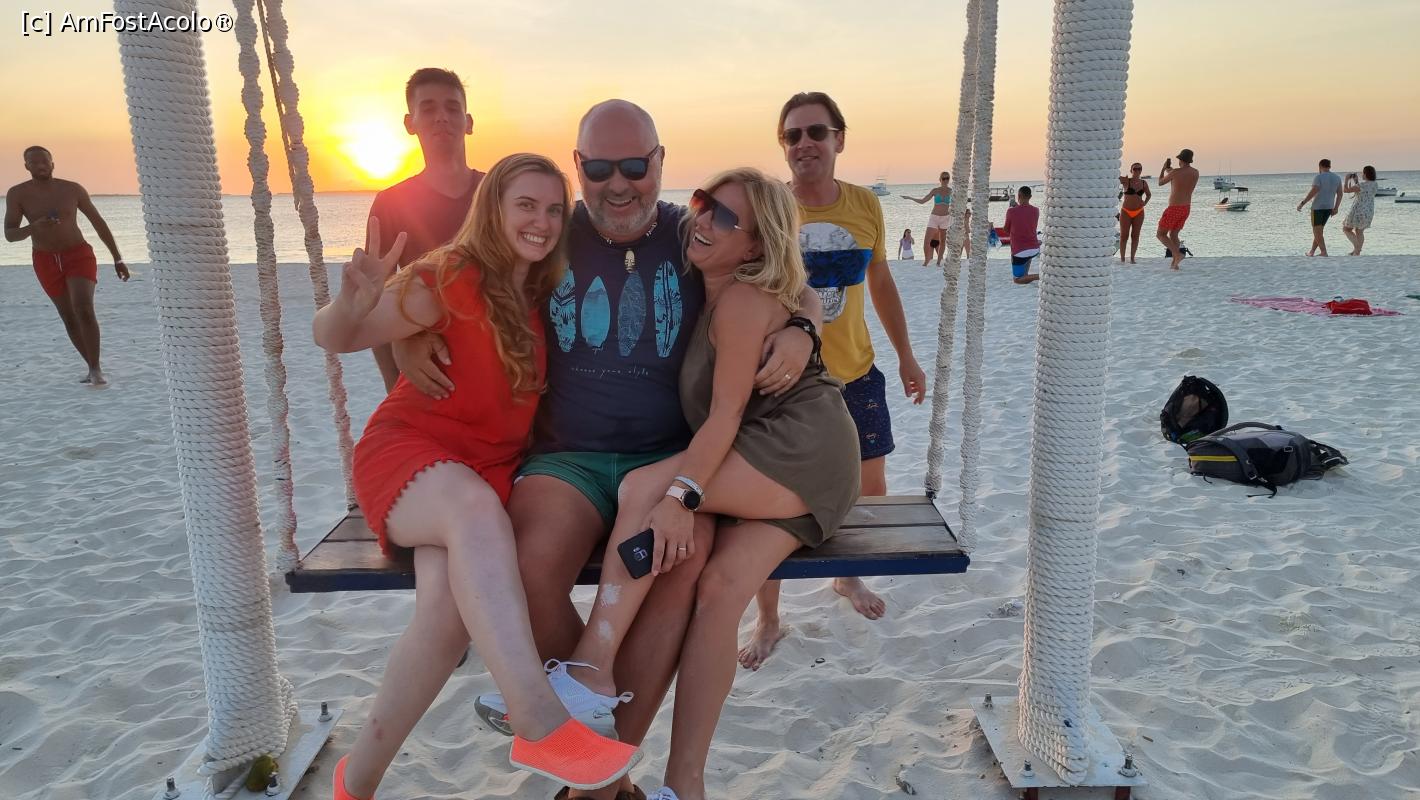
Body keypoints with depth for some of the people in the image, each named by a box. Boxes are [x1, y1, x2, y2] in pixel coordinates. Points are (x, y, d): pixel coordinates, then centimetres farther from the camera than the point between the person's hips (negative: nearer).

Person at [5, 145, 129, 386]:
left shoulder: (73, 189, -8)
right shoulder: (17, 193, -8)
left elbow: (99, 222, 1)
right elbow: (9, 235, -11)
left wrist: (117, 258, 0)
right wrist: (34, 227, -34)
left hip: (79, 256, -2)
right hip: (46, 262, 2)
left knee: (84, 311, -23)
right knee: (69, 318, 11)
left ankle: (96, 370, -15)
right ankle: (94, 368, 27)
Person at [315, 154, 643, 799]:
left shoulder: (548, 293, 8)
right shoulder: (451, 279, -8)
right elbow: (333, 338, -8)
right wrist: (354, 301, -33)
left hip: (492, 466, 4)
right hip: (410, 451, -4)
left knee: (450, 605, -27)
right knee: (477, 509, -40)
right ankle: (542, 727, -45)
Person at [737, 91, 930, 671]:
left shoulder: (865, 206, -1)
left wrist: (906, 355, 16)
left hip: (856, 374, 4)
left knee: (870, 489, 17)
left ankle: (848, 576, 46)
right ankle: (768, 621, 22)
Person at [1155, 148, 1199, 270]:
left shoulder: (1175, 172, -16)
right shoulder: (1196, 173, 4)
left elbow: (1160, 183, 1)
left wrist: (1164, 167, 15)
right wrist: (1170, 171, 29)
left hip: (1174, 209, -7)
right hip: (1186, 208, 7)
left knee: (1161, 235, 4)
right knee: (1173, 235, 20)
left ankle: (1177, 255, -15)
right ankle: (1174, 263, 13)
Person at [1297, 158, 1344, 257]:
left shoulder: (1319, 177, -12)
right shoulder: (1337, 177, 7)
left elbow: (1313, 192, -22)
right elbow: (1340, 194, 6)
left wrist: (1302, 203, -18)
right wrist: (1336, 208, 10)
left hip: (1317, 207, -6)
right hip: (1329, 208, 7)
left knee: (1317, 231, -1)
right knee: (1319, 229, 18)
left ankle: (1324, 253, -7)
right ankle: (1312, 251, 23)